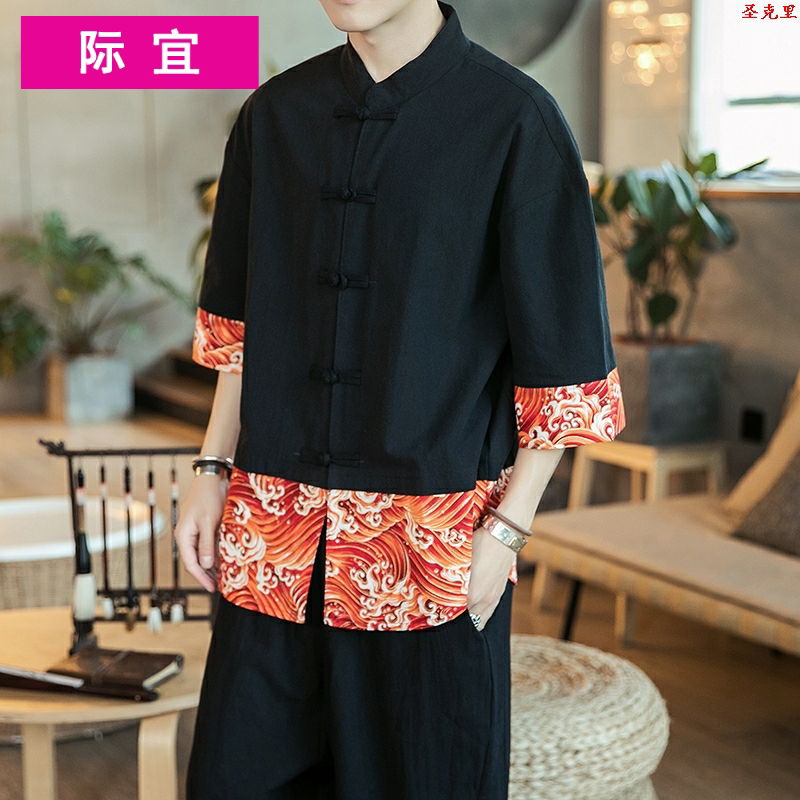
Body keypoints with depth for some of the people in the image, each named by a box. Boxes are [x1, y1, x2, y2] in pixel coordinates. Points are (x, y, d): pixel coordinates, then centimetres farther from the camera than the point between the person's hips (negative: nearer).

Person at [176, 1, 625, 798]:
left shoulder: (514, 120, -8)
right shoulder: (275, 113, 7)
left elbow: (564, 360, -7)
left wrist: (507, 530, -10)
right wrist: (213, 471, 10)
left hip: (432, 551, -4)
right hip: (274, 537, 4)